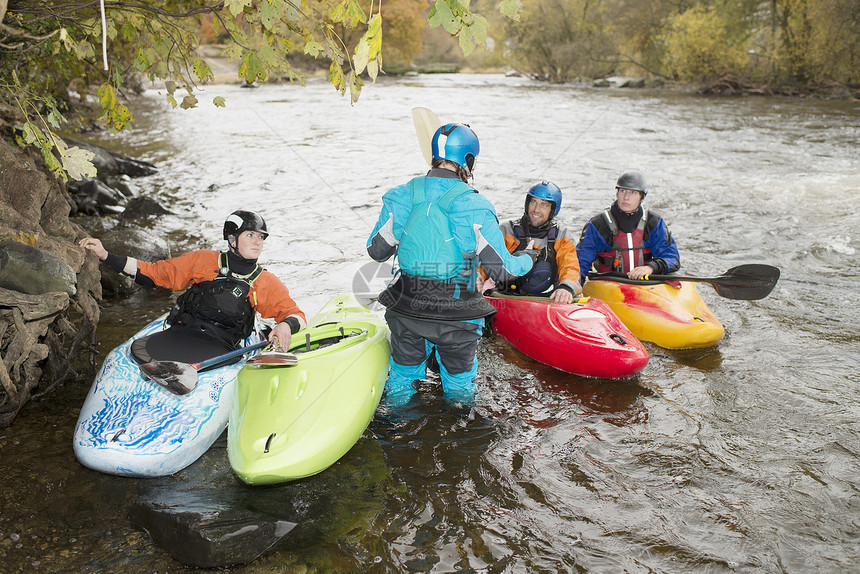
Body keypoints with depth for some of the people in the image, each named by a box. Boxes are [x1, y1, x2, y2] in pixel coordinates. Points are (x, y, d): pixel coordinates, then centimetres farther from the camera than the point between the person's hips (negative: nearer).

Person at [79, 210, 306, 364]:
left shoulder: (266, 283, 10)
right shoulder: (204, 261, 11)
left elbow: (296, 315, 8)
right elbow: (154, 273, 15)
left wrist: (286, 325, -18)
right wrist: (105, 255, 8)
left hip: (220, 347, -2)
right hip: (180, 332, 2)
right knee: (138, 350, -27)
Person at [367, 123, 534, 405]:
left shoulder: (401, 197, -5)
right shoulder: (475, 207, -13)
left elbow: (376, 251, 3)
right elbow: (502, 270, -9)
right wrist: (527, 259, 12)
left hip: (406, 311, 3)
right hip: (457, 317, -2)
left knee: (400, 387, 25)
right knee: (460, 389, 23)